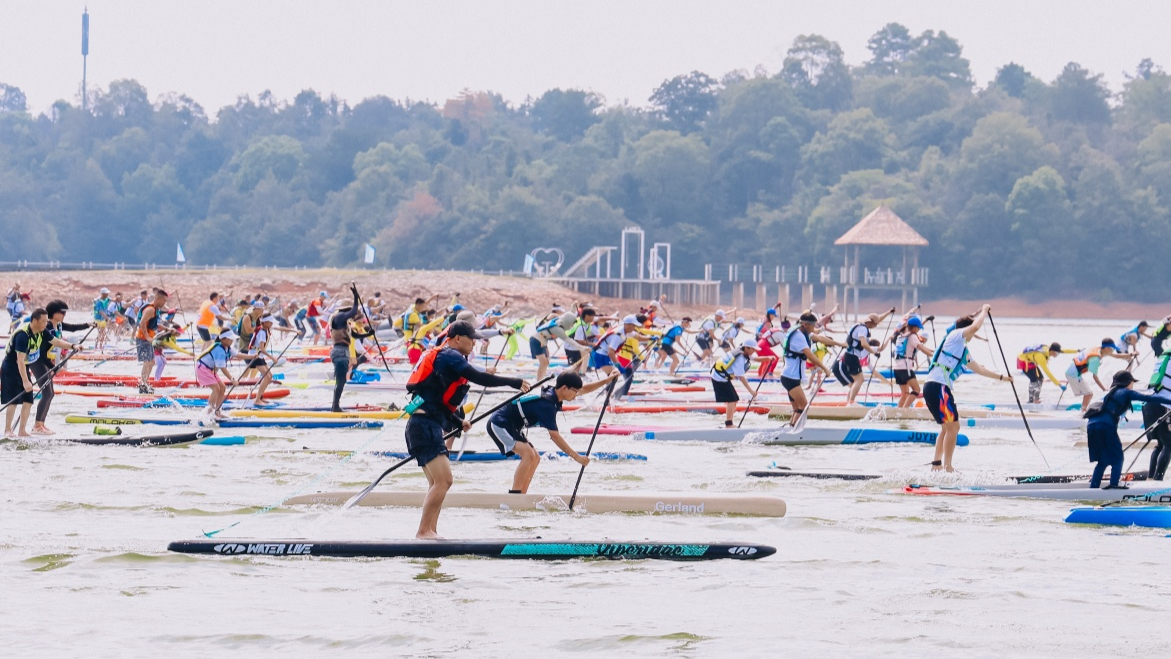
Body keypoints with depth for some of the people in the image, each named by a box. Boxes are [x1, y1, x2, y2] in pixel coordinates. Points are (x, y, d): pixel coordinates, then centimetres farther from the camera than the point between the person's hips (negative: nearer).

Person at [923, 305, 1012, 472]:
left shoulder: (963, 351, 28)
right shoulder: (955, 336, 2)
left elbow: (979, 369, 38)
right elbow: (975, 326, -16)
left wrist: (1001, 377, 42)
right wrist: (984, 311, 1)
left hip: (933, 387, 10)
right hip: (937, 386, -10)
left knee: (947, 427, 19)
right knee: (952, 426, -8)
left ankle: (936, 464, 22)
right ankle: (947, 467, -10)